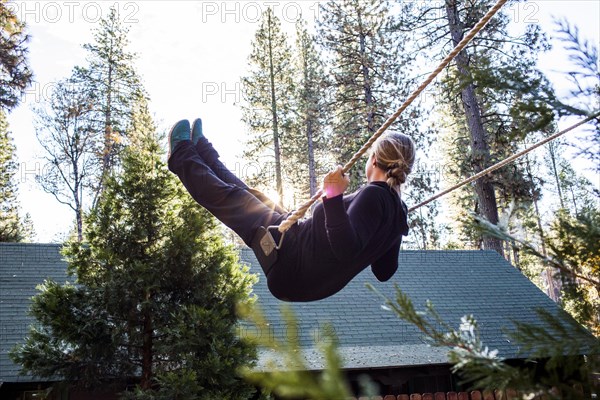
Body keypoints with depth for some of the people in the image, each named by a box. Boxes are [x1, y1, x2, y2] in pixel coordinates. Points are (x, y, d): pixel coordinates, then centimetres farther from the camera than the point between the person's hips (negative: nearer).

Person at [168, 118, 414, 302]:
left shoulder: (373, 195, -21)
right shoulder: (398, 213, 4)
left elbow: (347, 249, -36)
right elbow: (384, 273, 11)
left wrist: (334, 197, -39)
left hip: (291, 266, -8)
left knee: (229, 196, 7)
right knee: (251, 197, 22)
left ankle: (182, 156, 34)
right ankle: (201, 152, 43)